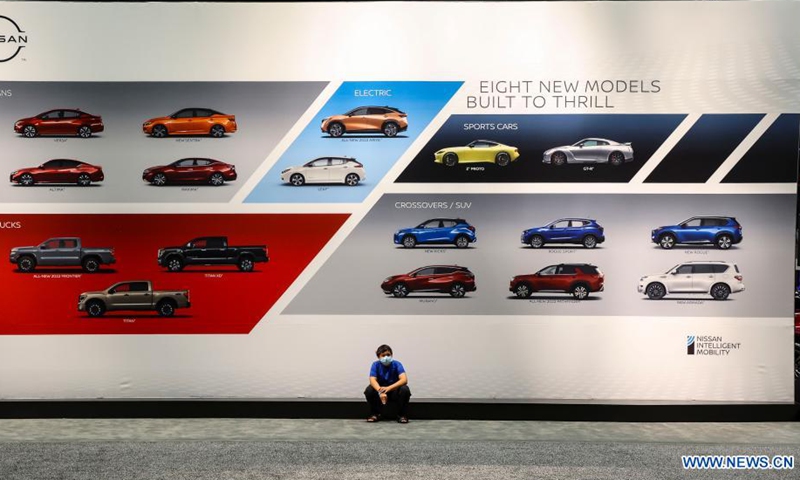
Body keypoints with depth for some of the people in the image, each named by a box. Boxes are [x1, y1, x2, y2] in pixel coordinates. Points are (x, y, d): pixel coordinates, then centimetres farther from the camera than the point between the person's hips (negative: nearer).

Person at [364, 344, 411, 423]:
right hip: (380, 391, 1)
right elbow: (372, 380, -26)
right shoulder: (376, 364, -12)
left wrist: (389, 388, -44)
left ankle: (402, 415, -11)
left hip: (395, 392, -1)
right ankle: (375, 414, -6)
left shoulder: (396, 364, -15)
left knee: (405, 389, -31)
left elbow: (404, 380, -29)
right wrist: (380, 391, -47)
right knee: (369, 390, -28)